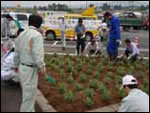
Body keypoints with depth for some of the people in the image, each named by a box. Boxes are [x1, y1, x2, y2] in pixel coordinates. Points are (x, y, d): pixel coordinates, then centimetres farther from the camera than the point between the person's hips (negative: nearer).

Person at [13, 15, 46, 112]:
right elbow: (38, 53, -23)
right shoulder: (37, 35, -16)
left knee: (28, 93, 24)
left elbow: (17, 52, 14)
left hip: (22, 67, 9)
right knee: (29, 95, 2)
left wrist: (17, 65, 25)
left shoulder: (22, 34, 10)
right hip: (30, 69, -9)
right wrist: (42, 67, -12)